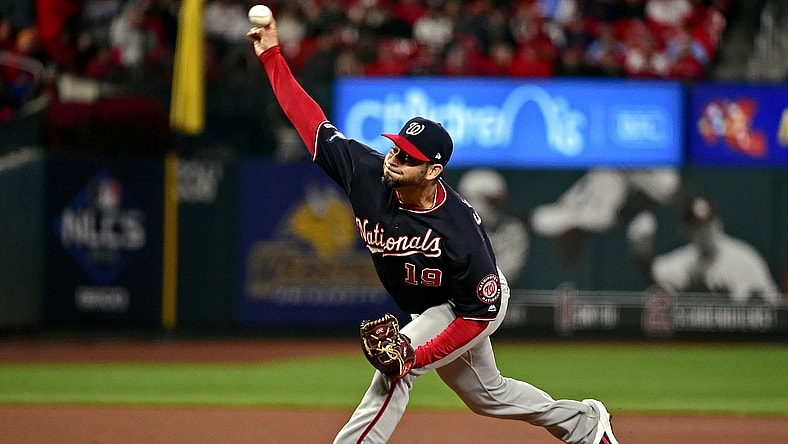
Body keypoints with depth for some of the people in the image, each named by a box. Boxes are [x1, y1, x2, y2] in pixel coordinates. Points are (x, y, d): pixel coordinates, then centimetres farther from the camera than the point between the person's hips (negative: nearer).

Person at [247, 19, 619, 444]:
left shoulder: (459, 233, -39)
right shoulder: (367, 173, -25)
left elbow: (480, 313, -31)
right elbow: (311, 121, -21)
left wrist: (418, 356, -38)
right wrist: (271, 55, -29)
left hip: (472, 308, -7)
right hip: (431, 310, 7)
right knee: (487, 395, 24)